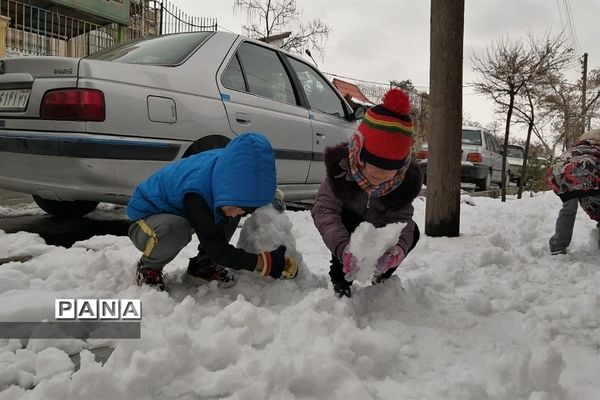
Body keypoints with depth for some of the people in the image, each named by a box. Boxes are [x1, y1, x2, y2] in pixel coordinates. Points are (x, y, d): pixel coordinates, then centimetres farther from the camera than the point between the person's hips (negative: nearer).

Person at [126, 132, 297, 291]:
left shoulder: (229, 164, -22)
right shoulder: (196, 194, -41)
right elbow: (217, 250, -31)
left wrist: (272, 195, -9)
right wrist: (263, 263, -30)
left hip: (179, 214, 7)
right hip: (144, 222, -7)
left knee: (236, 202, -11)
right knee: (175, 228, -40)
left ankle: (202, 264, -2)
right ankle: (148, 267, -8)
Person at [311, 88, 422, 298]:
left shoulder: (407, 179, -33)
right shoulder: (341, 166, -40)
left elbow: (402, 217, -30)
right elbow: (325, 209, -42)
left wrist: (399, 247, -55)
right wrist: (342, 247, -61)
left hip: (380, 224, 3)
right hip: (348, 221, -3)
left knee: (412, 233, -17)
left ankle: (382, 276, 11)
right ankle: (340, 281, -8)